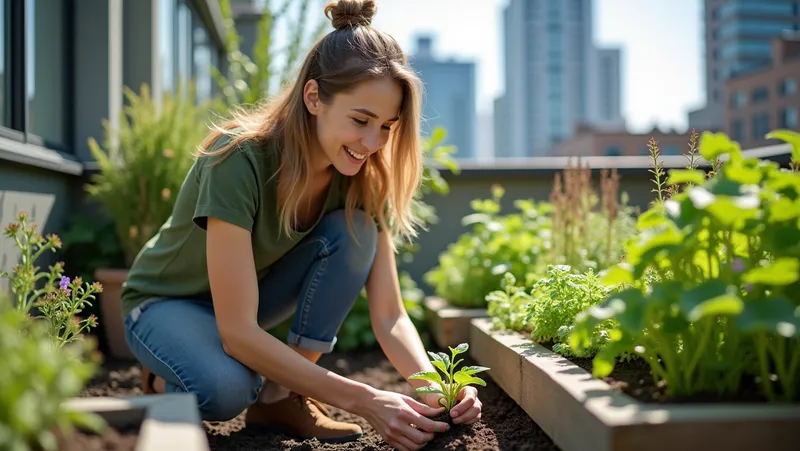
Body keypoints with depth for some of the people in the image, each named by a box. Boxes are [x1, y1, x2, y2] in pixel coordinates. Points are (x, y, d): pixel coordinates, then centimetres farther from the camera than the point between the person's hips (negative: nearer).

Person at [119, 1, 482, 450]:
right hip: (168, 302, -5)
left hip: (253, 292, 5)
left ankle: (280, 397, -13)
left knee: (354, 231, -22)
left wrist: (432, 385, -37)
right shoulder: (241, 159, -35)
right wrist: (362, 400, -41)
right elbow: (238, 331, -37)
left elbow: (390, 316, -17)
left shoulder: (363, 177, -18)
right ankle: (164, 380, -1)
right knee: (226, 388, -38)